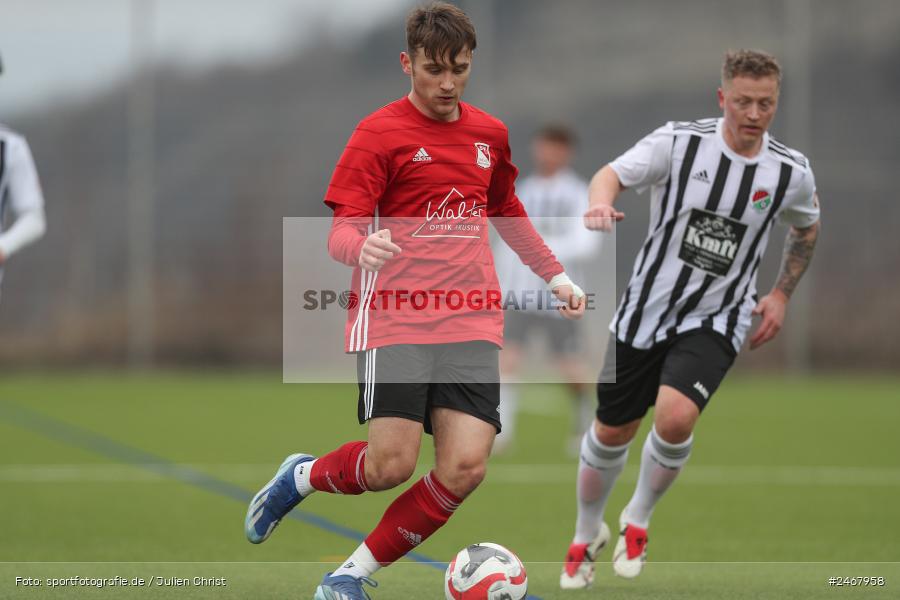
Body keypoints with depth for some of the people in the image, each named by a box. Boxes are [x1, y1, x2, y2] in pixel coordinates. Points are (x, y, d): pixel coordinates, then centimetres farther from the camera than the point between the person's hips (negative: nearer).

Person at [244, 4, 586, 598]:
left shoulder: (490, 134, 14)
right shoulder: (379, 133, -4)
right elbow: (341, 232, -10)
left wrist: (556, 275, 31)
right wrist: (362, 248, -32)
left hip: (472, 320, 5)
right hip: (394, 315, -5)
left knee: (465, 467, -12)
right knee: (391, 465, -15)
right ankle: (302, 477, 19)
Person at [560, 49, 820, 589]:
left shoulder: (791, 172, -6)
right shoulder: (679, 142, -12)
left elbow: (807, 228, 14)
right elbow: (615, 173, -20)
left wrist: (782, 294, 6)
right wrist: (601, 201, -43)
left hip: (715, 320, 0)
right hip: (647, 307, 1)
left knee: (676, 417, -26)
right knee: (612, 432, 11)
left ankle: (638, 522, 3)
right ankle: (587, 535, 39)